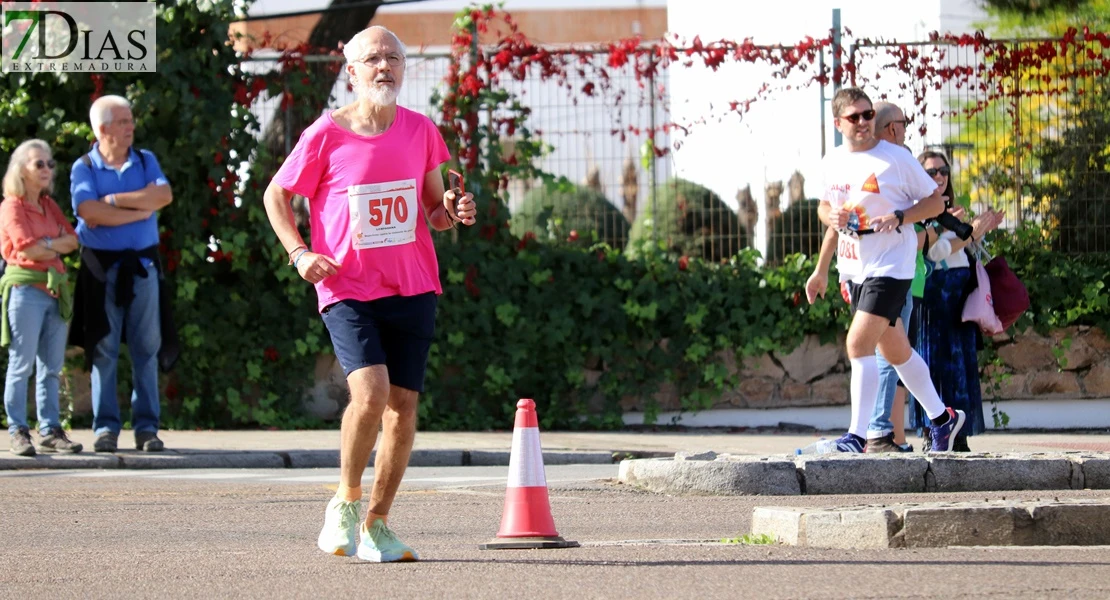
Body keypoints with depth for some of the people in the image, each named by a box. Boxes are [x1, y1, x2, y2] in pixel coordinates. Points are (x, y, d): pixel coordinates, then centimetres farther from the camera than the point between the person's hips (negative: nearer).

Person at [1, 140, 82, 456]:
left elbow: (72, 240, 8)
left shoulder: (49, 206, 17)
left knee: (51, 367, 7)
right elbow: (27, 248, -15)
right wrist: (58, 245, -1)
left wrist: (46, 245, -9)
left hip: (55, 290, 7)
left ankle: (51, 430, 9)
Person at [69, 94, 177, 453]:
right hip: (102, 266, -2)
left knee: (147, 349, 1)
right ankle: (106, 427, 2)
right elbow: (89, 212, -16)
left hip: (142, 265, 2)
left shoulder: (145, 161, 11)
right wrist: (142, 207, -10)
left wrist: (114, 200, -12)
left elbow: (164, 195, -8)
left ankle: (147, 427, 4)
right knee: (103, 350, -1)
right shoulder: (84, 168, 1)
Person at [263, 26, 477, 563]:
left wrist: (453, 212, -6)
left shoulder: (420, 132, 5)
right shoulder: (326, 135, -5)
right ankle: (346, 500, 2)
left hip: (412, 290, 4)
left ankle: (376, 525, 16)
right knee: (370, 393, -22)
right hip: (347, 290, -4)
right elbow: (276, 195, 6)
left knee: (403, 407, 2)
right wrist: (299, 252, -8)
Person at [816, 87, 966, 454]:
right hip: (854, 269, 7)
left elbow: (935, 201, -2)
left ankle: (857, 436, -18)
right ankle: (942, 418, 34)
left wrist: (900, 218, -18)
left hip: (890, 268, -7)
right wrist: (831, 216, 0)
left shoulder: (896, 158, -9)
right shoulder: (831, 163, 7)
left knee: (859, 343, -19)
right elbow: (825, 204, 24)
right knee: (895, 351, 17)